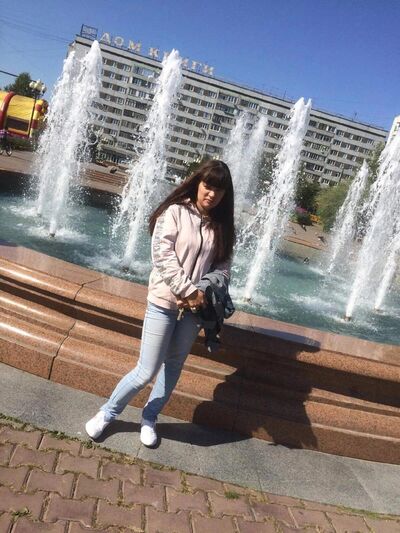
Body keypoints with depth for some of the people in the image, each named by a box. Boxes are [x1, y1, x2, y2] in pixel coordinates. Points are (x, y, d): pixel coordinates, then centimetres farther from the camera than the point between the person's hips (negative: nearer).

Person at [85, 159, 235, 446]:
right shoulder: (175, 212, -7)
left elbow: (223, 265, 3)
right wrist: (190, 291, -18)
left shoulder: (222, 226, 5)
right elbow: (162, 256, -15)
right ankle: (107, 413, 25)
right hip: (164, 302, -4)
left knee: (173, 367, 15)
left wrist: (208, 293, -15)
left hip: (195, 307, 5)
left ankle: (149, 419, 36)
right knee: (147, 371, 0)